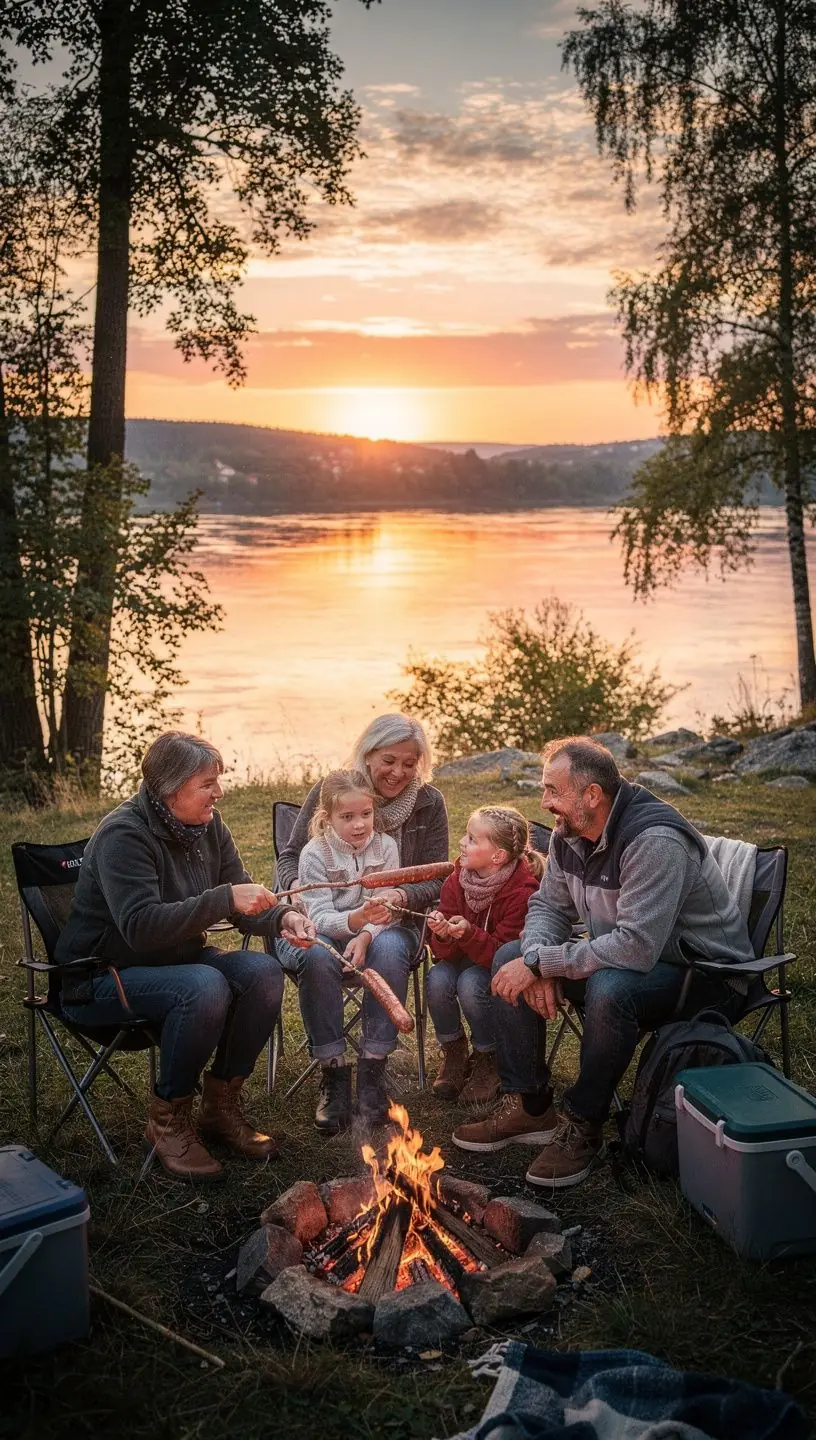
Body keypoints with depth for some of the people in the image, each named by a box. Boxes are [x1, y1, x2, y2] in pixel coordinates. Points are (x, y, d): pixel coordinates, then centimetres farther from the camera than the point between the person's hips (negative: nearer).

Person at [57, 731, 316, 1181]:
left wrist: (281, 917, -20)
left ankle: (221, 1105, -2)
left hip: (176, 960, 7)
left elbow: (241, 904, 2)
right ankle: (167, 1120, -13)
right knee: (205, 986, -34)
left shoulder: (208, 826, 1)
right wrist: (224, 898, -39)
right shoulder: (122, 835, -23)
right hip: (102, 974, -7)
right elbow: (141, 926, -34)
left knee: (263, 971, -18)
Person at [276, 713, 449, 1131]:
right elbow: (290, 856, 8)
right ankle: (333, 1074, -23)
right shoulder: (328, 793, 0)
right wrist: (298, 885, -16)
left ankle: (372, 1073, -26)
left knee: (389, 949, -36)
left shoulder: (428, 804, 2)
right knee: (316, 956, -35)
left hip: (386, 924, 0)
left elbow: (435, 882, 1)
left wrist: (400, 896, -20)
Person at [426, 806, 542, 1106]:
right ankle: (454, 1054, 0)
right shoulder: (457, 880, -10)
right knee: (438, 979, -25)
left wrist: (469, 934, -41)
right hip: (466, 959, 5)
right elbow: (444, 953, -9)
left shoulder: (523, 892, -25)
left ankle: (488, 1060, -5)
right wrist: (443, 936, -33)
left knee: (470, 984, -32)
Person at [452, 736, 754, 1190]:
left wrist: (539, 963, -31)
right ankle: (528, 1105, 3)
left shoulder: (656, 842, -30)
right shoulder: (570, 834, -3)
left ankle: (582, 1127, -16)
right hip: (618, 959, 9)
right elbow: (549, 906, 5)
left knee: (610, 988, -38)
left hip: (705, 973, -8)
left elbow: (635, 948, -37)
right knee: (509, 957, -3)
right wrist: (537, 962, -17)